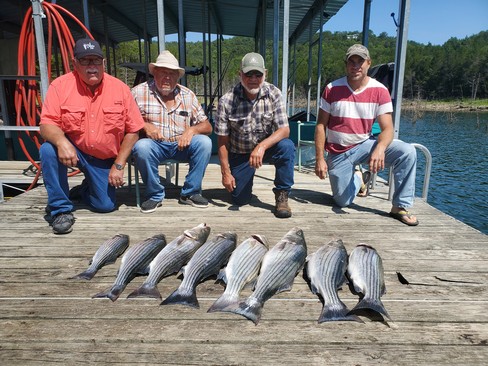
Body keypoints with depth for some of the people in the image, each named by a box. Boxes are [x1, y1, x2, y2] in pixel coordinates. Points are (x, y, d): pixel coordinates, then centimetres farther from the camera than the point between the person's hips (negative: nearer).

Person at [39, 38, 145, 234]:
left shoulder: (120, 89, -10)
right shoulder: (60, 85, -11)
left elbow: (132, 131, -7)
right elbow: (47, 124, -15)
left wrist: (118, 166, -11)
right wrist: (61, 141, -39)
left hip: (104, 158, 1)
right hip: (72, 149, -1)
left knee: (106, 205, -4)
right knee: (48, 149, -32)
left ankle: (83, 189, 34)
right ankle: (61, 208, -13)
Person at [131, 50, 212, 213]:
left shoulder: (188, 95, 8)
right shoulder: (139, 92, 1)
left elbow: (207, 126, 5)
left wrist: (191, 130, -16)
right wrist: (144, 125, -21)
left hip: (182, 145, 3)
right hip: (154, 144, -2)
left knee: (204, 142, -23)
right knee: (142, 147, -34)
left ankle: (190, 193, -8)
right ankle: (155, 195, -10)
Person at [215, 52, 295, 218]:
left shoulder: (273, 94, -15)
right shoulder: (226, 101, -17)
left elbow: (284, 130, -20)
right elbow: (222, 140, -11)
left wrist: (262, 146, -38)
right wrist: (225, 172, -11)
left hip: (267, 146, 0)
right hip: (239, 153, 0)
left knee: (287, 146, -32)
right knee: (240, 199, -2)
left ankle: (282, 197, -15)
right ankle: (243, 179, 34)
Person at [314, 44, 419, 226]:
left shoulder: (380, 91, -7)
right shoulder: (332, 89, -8)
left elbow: (387, 128, -12)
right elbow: (321, 125, -7)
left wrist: (380, 148, -35)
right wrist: (319, 159, -15)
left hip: (364, 145, 1)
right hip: (338, 153, 0)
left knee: (408, 152, -24)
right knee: (343, 202, -5)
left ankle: (400, 206, -10)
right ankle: (357, 179, 31)